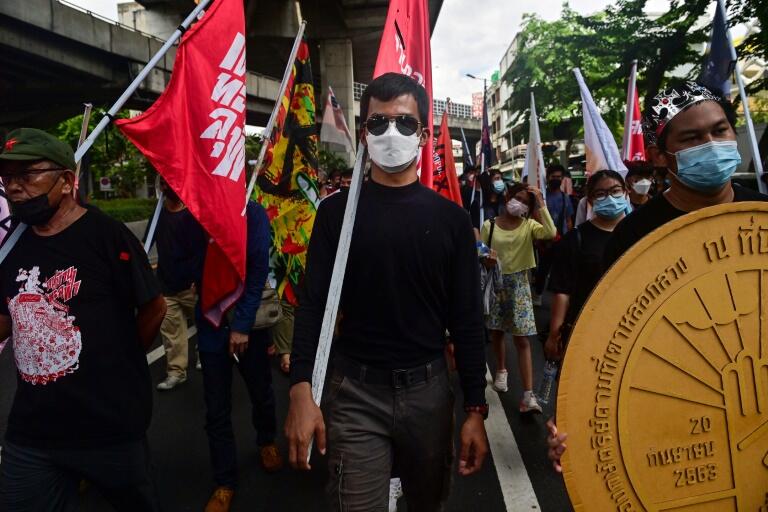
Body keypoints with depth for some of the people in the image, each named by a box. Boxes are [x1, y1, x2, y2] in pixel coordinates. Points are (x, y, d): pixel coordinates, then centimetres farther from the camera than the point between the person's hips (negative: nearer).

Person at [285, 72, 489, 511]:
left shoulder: (450, 219, 1)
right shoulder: (337, 212, -1)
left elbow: (467, 319, 1)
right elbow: (313, 305, -2)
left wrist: (476, 409, -2)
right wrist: (301, 390, -14)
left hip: (429, 389, 2)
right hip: (355, 393, -1)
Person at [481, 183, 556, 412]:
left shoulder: (529, 225, -2)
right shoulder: (489, 226, -2)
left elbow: (551, 233, -22)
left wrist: (541, 204, -17)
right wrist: (486, 261, -21)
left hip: (518, 284, -1)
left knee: (522, 340, -4)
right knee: (496, 333, 16)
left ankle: (528, 395, -4)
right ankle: (501, 370, 43)